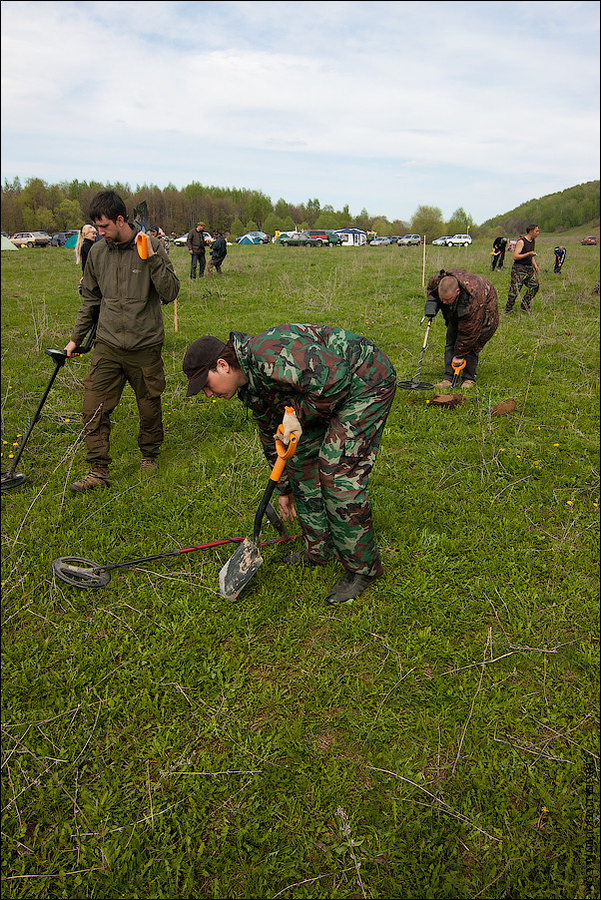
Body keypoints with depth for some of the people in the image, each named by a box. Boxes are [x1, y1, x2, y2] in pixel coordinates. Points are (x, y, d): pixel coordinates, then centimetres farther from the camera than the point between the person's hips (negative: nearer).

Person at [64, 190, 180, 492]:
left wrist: (152, 258, -20)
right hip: (107, 345, 3)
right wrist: (76, 337, 18)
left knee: (149, 406, 10)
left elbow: (170, 293, -10)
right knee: (94, 409, -3)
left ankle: (149, 455, 33)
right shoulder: (97, 252, 6)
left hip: (145, 345, -3)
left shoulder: (151, 246, -5)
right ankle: (98, 471, 7)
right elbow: (90, 299, 16)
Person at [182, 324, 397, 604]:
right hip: (329, 391, 10)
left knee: (338, 474, -13)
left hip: (366, 383, -10)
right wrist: (285, 489, 23)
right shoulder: (250, 386, 4)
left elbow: (333, 377, -31)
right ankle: (319, 550, 26)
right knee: (301, 462, 11)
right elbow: (271, 435, 16)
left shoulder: (267, 355, -28)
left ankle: (363, 567, 3)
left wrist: (298, 415, -18)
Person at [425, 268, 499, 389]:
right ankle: (448, 378, -1)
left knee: (471, 345, -13)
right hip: (456, 315, 6)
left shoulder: (473, 301, -45)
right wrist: (431, 305, -20)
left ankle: (470, 379, 3)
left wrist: (459, 355, -26)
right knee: (450, 342, -3)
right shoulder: (436, 281, -31)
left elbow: (468, 332, -35)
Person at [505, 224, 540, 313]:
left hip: (529, 268, 8)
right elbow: (515, 256, -20)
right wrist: (528, 254, -21)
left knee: (535, 285, 1)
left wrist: (535, 265, 15)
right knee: (515, 290, -7)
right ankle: (508, 309, 8)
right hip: (519, 268, -8)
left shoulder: (532, 241, 14)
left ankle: (525, 305, 13)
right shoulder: (521, 242, -13)